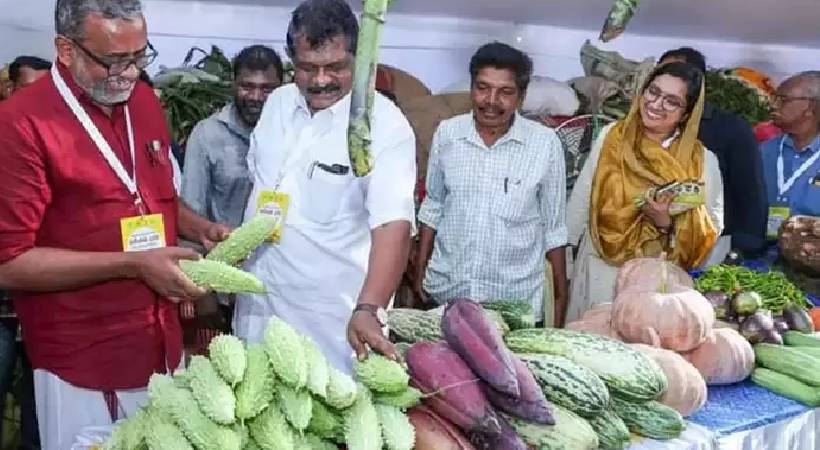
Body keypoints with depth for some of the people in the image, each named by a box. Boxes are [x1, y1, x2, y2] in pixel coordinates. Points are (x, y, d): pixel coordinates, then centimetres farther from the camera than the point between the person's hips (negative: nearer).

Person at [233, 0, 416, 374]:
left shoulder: (385, 125, -18)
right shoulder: (277, 103, 2)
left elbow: (394, 223, -28)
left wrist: (369, 309, -40)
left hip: (334, 317, -6)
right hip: (260, 303, 6)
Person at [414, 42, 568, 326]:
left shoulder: (545, 143, -11)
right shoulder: (447, 133, -5)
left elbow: (554, 225, -2)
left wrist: (561, 294, 2)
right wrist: (421, 270, 9)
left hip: (515, 299, -2)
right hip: (446, 291, 2)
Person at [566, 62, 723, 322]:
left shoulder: (702, 161, -6)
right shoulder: (610, 137, -2)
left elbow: (712, 229, -5)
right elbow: (581, 201, 5)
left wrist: (668, 224, -21)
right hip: (599, 275, 1)